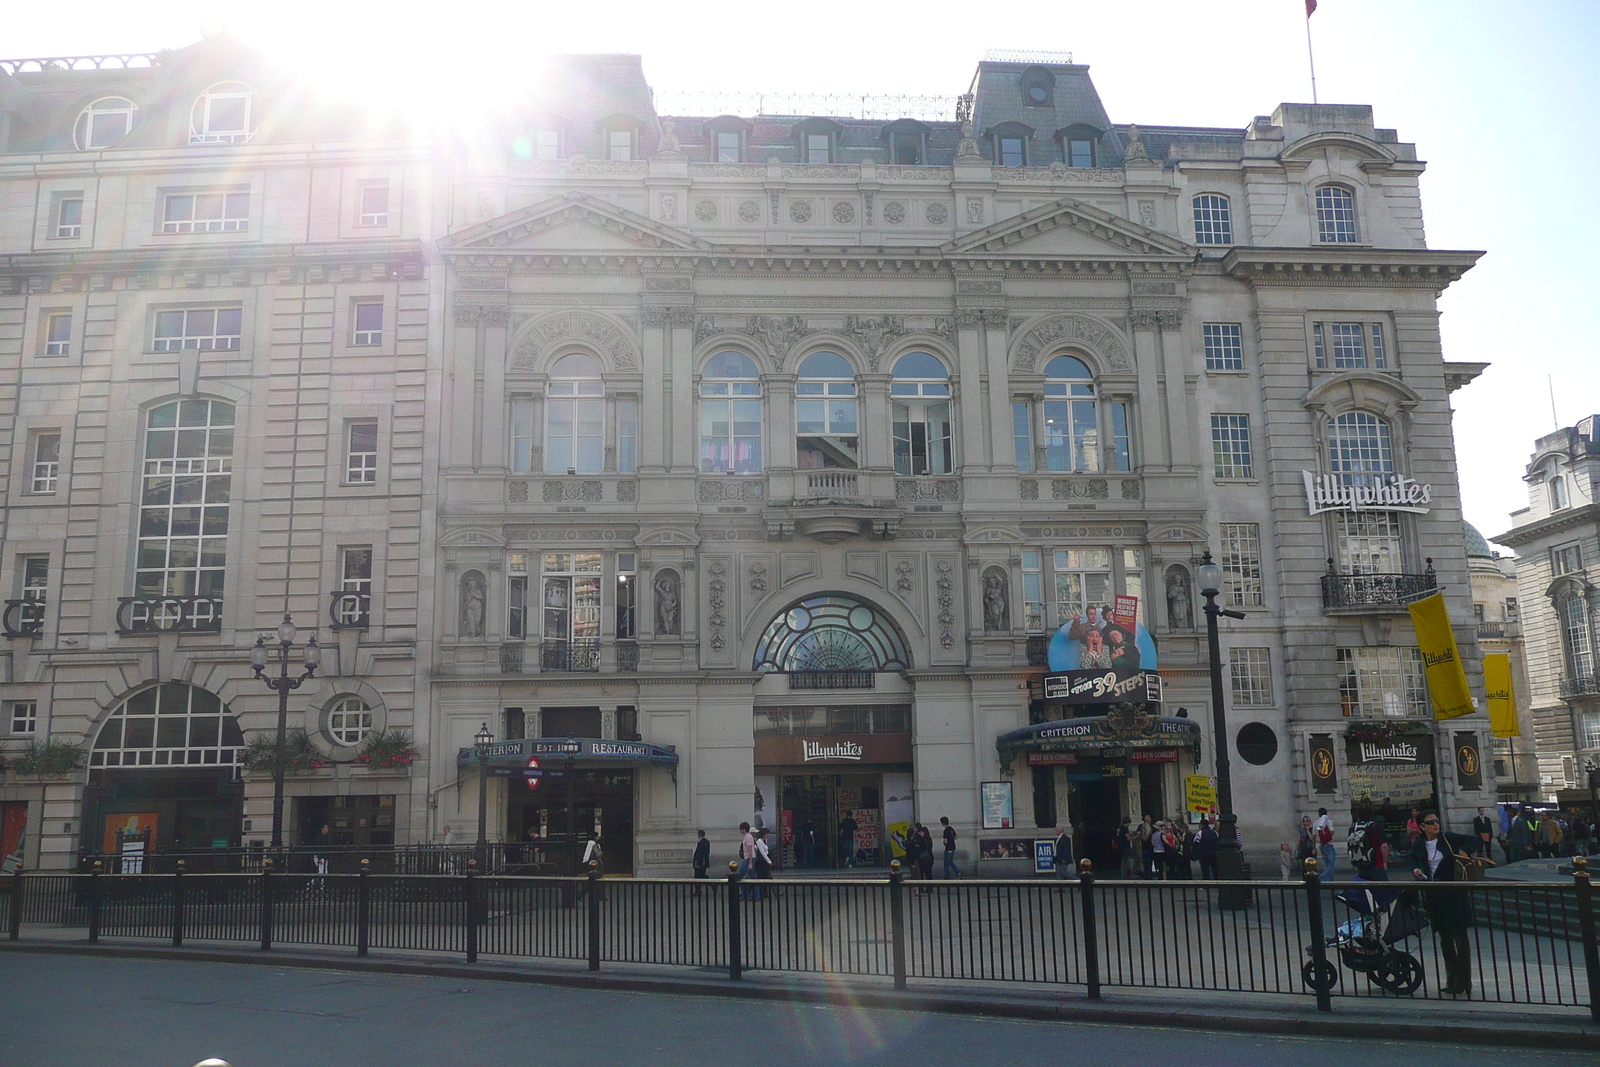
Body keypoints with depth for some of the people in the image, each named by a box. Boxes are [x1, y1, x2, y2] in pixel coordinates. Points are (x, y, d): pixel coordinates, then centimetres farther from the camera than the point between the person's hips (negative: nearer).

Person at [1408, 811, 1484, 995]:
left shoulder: (1448, 839, -4)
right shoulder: (1418, 846, 5)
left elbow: (1476, 842, 1)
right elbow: (1413, 861, 22)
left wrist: (1463, 852, -16)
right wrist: (1416, 871, 1)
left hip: (1454, 895, -4)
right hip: (1434, 897, 4)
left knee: (1460, 937, -4)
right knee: (1445, 939, 10)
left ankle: (1463, 983, 1)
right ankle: (1452, 982, 17)